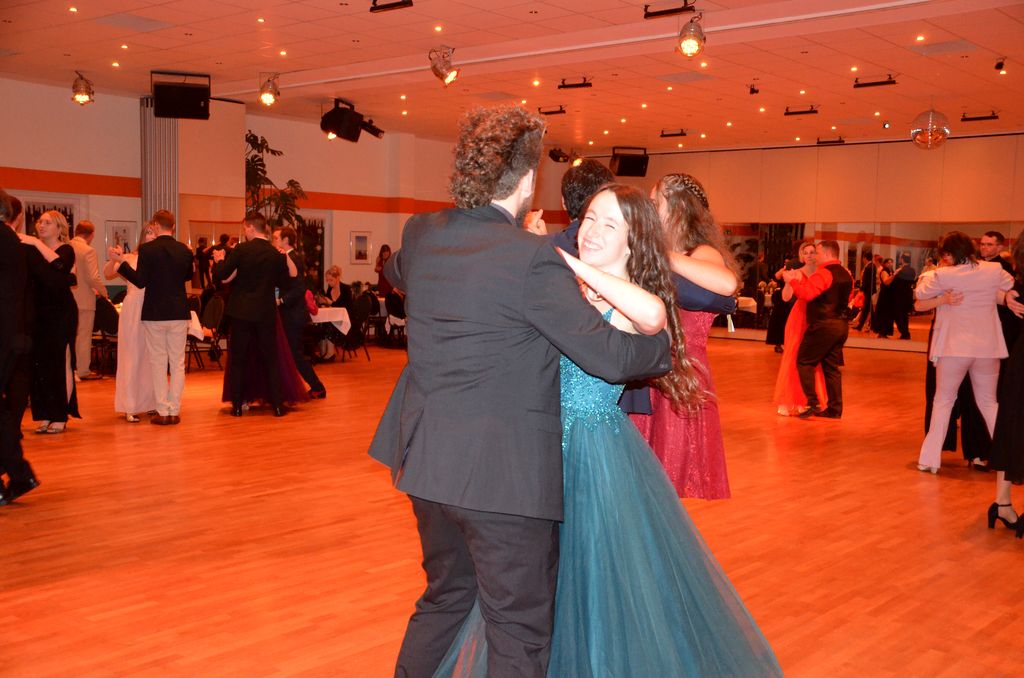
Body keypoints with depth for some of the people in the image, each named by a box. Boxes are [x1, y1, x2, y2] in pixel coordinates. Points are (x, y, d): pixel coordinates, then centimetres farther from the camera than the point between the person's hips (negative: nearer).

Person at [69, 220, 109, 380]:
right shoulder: (88, 251, -15)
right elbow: (93, 278, -18)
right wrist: (103, 291, -2)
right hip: (84, 299, -6)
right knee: (84, 337, 2)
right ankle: (83, 371, 6)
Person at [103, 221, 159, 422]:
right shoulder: (130, 258, 4)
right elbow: (107, 274, -2)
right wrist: (114, 260, -21)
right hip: (133, 311, -1)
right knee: (132, 356, 2)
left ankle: (151, 402, 18)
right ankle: (130, 407, 7)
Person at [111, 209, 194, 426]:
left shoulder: (147, 249, -11)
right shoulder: (184, 250, 2)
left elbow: (140, 281, -14)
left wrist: (121, 261, -10)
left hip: (154, 314, -3)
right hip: (179, 312, 3)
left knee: (158, 363, 5)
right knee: (178, 363, 8)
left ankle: (163, 411, 6)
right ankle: (174, 411, 9)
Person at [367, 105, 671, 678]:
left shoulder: (421, 236, 3)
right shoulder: (533, 259, -19)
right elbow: (610, 356, -18)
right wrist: (665, 344, 3)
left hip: (427, 461, 8)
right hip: (505, 474, -7)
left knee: (445, 596, 27)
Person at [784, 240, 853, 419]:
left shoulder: (823, 273, -14)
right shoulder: (846, 275, 15)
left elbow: (807, 293, -26)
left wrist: (793, 280, -12)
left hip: (823, 325, -8)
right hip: (841, 325, 9)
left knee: (804, 362, 0)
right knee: (831, 366, 12)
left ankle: (813, 403, -8)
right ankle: (835, 408, 12)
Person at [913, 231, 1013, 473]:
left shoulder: (943, 275, -13)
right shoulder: (994, 271, -4)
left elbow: (920, 294, -1)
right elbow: (1013, 289, 13)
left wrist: (928, 274, 15)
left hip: (954, 348, -2)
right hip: (988, 347, 2)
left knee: (942, 402, 11)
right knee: (989, 402, 18)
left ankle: (930, 458, 8)